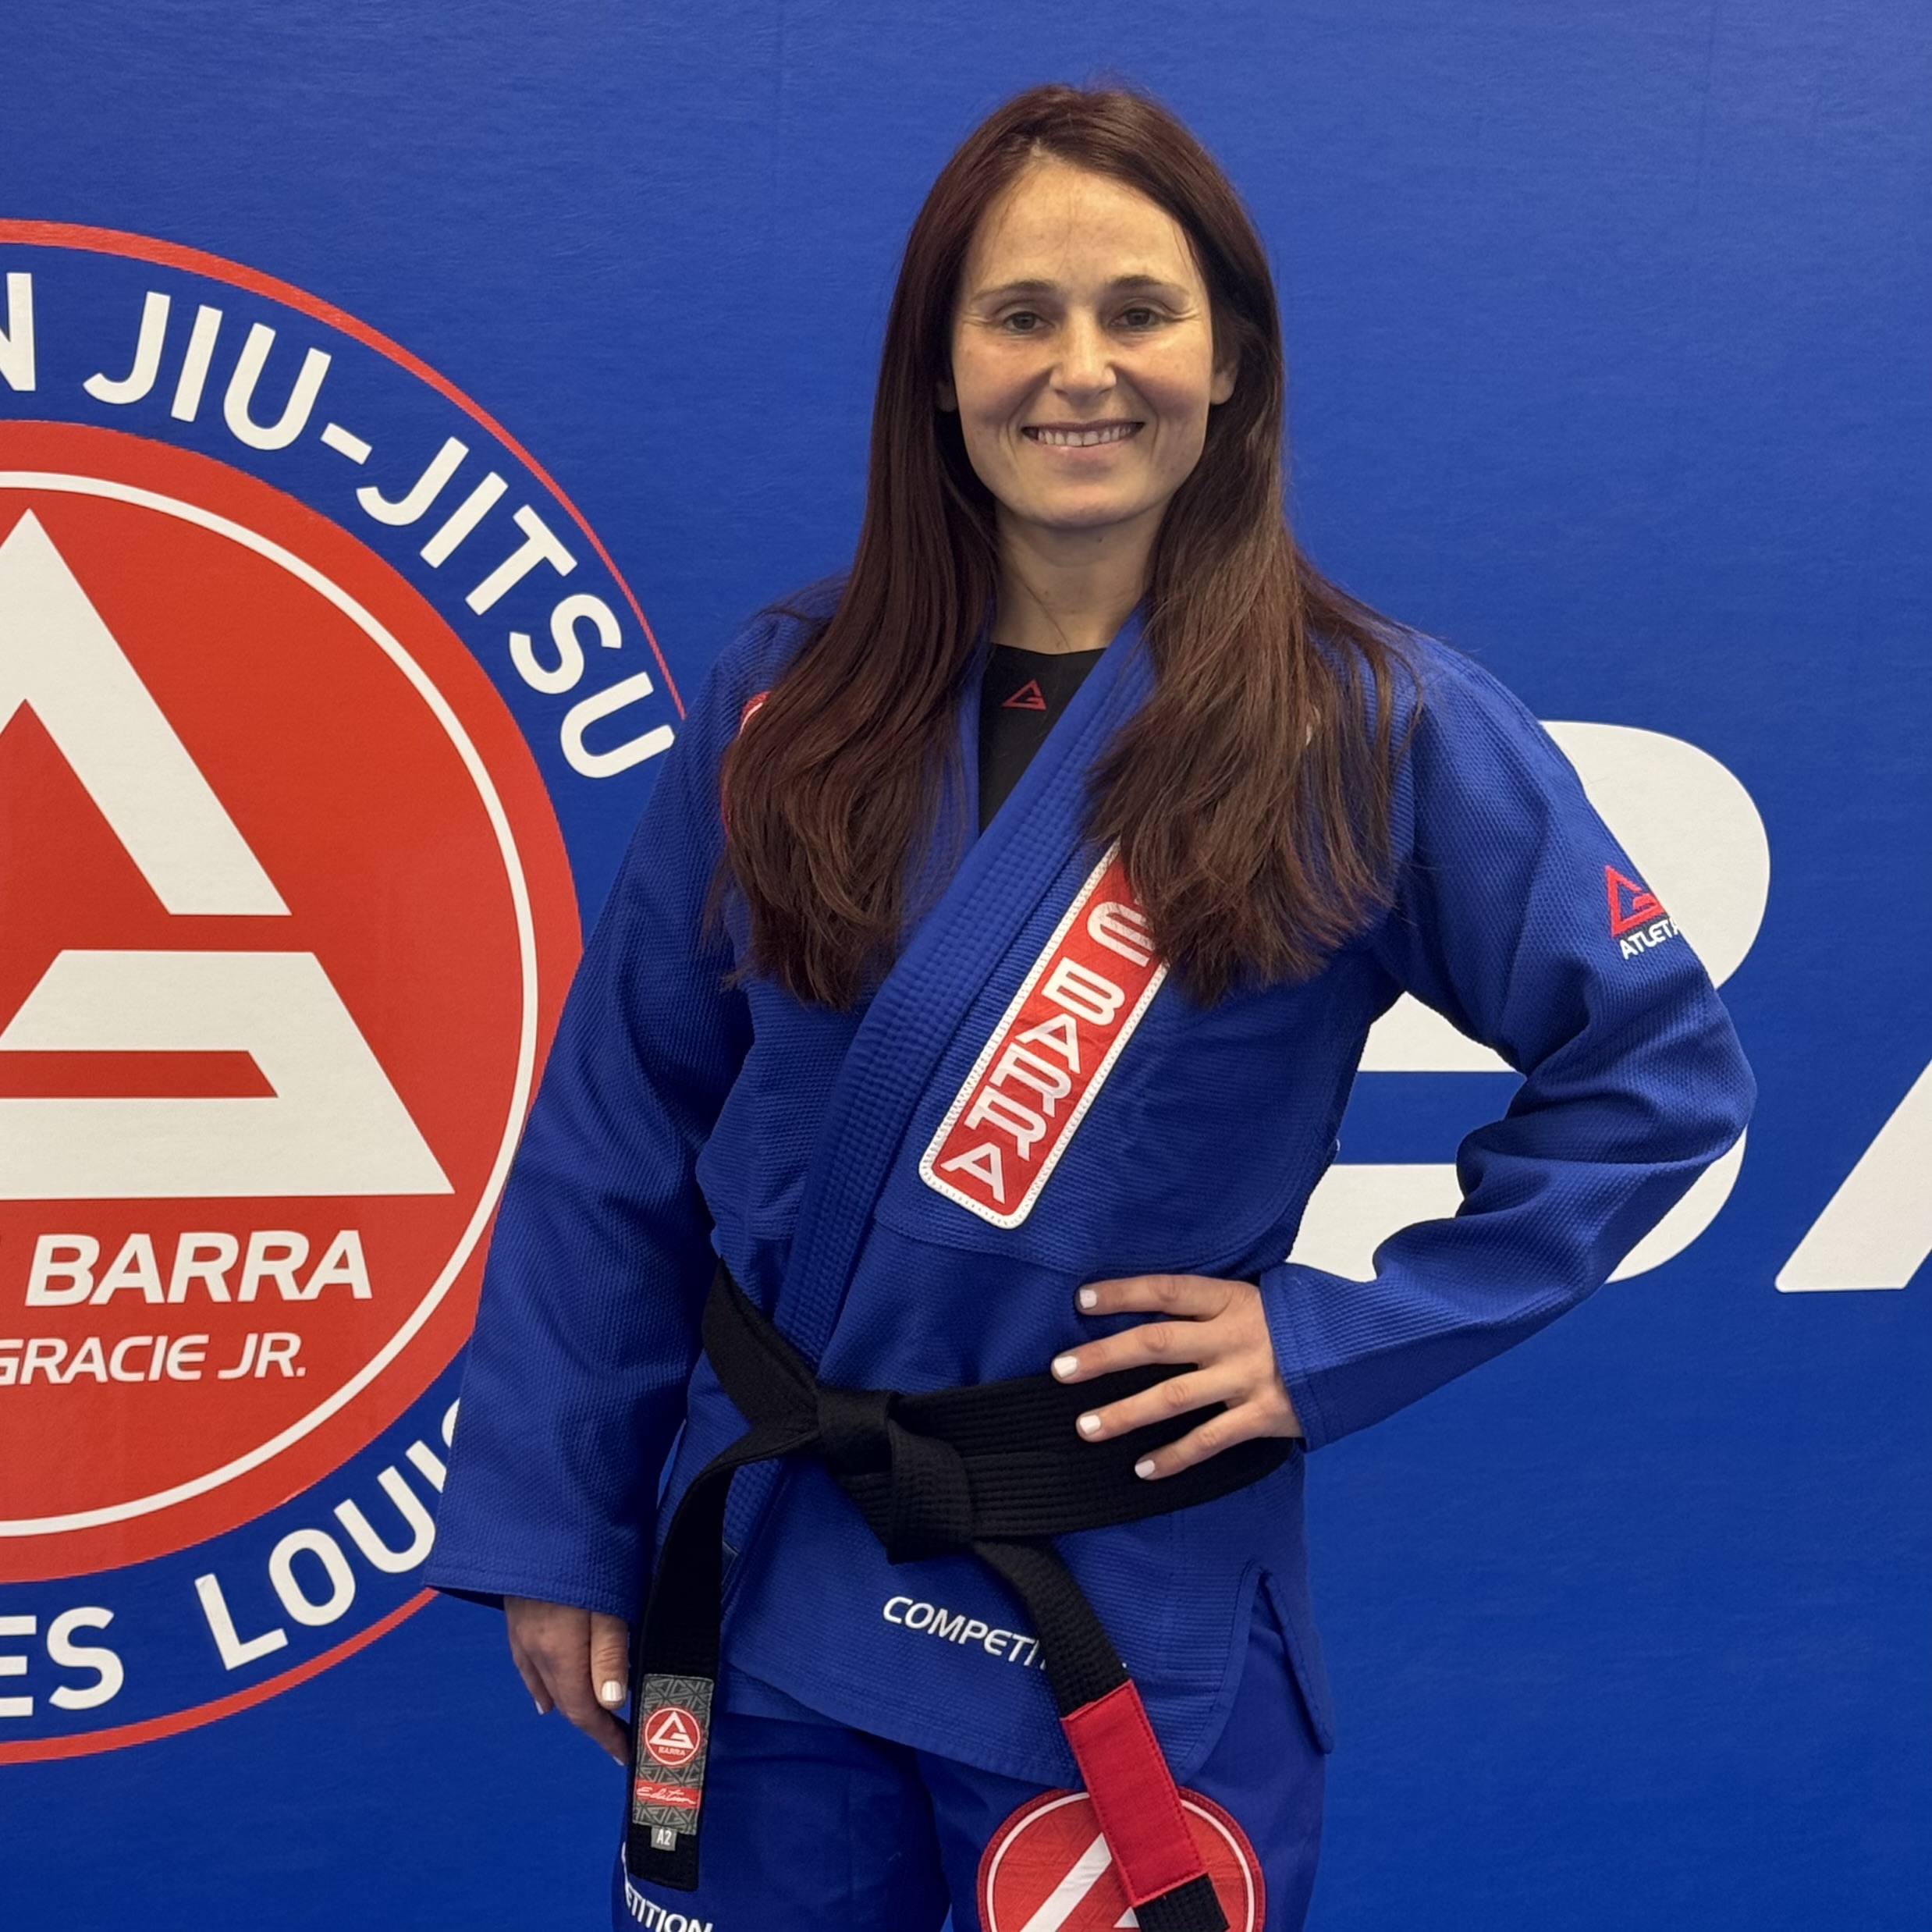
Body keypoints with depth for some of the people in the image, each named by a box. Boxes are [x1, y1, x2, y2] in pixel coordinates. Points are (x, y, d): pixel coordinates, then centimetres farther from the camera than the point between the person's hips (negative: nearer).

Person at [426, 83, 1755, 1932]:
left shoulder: (1386, 733, -10)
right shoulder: (787, 701, -2)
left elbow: (1657, 1072, -3)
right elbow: (619, 1127, 2)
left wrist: (1339, 1336, -10)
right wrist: (550, 1525, 2)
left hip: (1131, 1627, -2)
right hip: (755, 1580, 3)